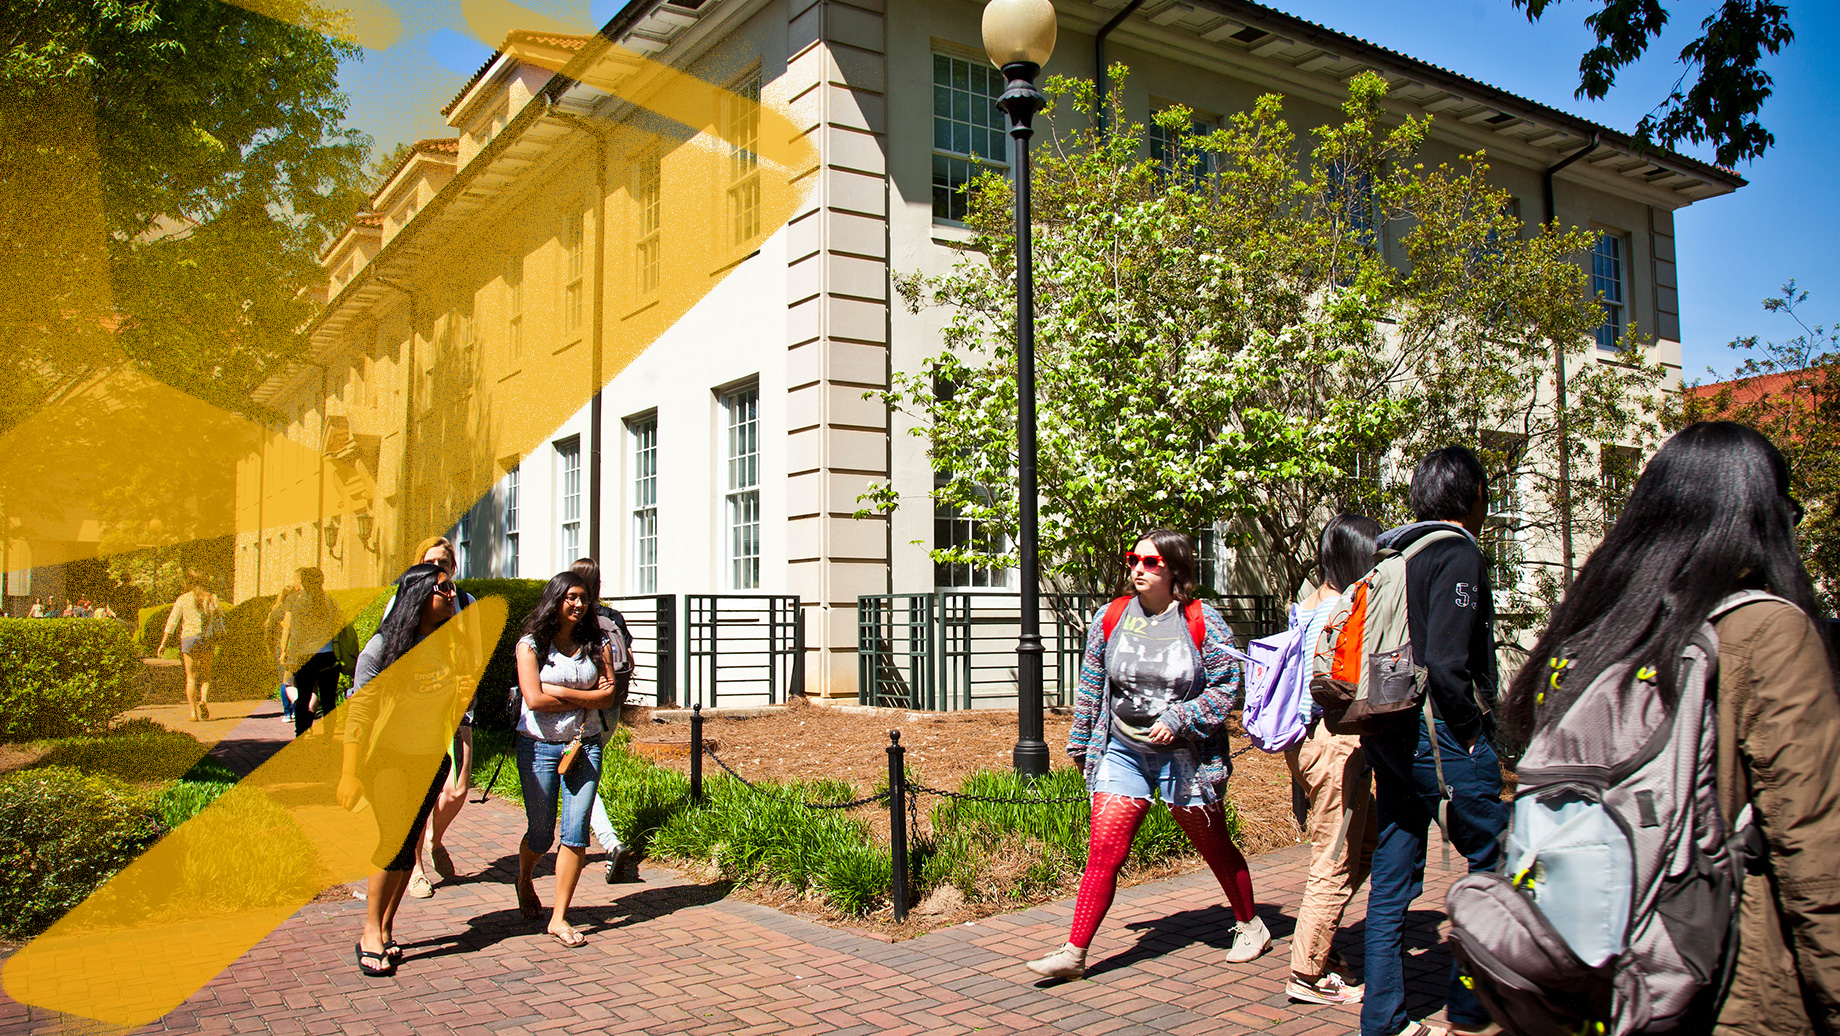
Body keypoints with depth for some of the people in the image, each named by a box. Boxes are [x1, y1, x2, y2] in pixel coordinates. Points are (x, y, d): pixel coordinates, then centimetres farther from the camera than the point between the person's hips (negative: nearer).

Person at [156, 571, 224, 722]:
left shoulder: (183, 599, 1)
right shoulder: (212, 598, 4)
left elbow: (172, 622, -2)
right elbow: (218, 621, 6)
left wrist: (162, 644, -1)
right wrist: (220, 642, 17)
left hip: (188, 638, -1)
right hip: (208, 640, 1)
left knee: (191, 677, 4)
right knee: (206, 675, 15)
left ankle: (193, 713, -1)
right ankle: (204, 700, -12)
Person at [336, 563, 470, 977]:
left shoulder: (448, 645, 5)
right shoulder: (382, 647, -11)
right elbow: (358, 710, -12)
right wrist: (349, 773, -16)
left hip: (432, 760, 5)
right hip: (389, 757, -5)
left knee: (407, 847, 8)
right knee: (393, 843, -11)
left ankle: (383, 931, 18)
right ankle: (372, 933, 3)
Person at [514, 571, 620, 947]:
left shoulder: (597, 644, 4)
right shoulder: (531, 644, -4)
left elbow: (608, 696, -5)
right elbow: (534, 699, -14)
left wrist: (559, 691, -13)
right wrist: (586, 698, -9)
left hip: (584, 745, 2)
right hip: (539, 747, -2)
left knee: (575, 834, -6)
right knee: (540, 834, 7)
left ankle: (559, 918, 4)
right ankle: (524, 881, 41)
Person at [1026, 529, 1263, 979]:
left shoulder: (1203, 622, -7)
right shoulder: (1110, 618, 2)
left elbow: (1226, 686, -7)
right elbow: (1091, 684, 11)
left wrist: (1179, 719, -19)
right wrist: (1079, 742, 15)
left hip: (1185, 754, -2)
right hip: (1122, 752, 2)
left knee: (1216, 848, 15)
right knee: (1103, 853, -5)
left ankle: (1250, 926, 38)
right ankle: (1074, 954, 0)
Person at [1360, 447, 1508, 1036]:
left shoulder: (1392, 556, 13)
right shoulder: (1458, 555, -11)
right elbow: (1446, 664, -21)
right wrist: (1471, 729, -9)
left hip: (1389, 738, 8)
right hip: (1441, 735, -8)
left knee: (1392, 881, 11)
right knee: (1495, 862, 7)